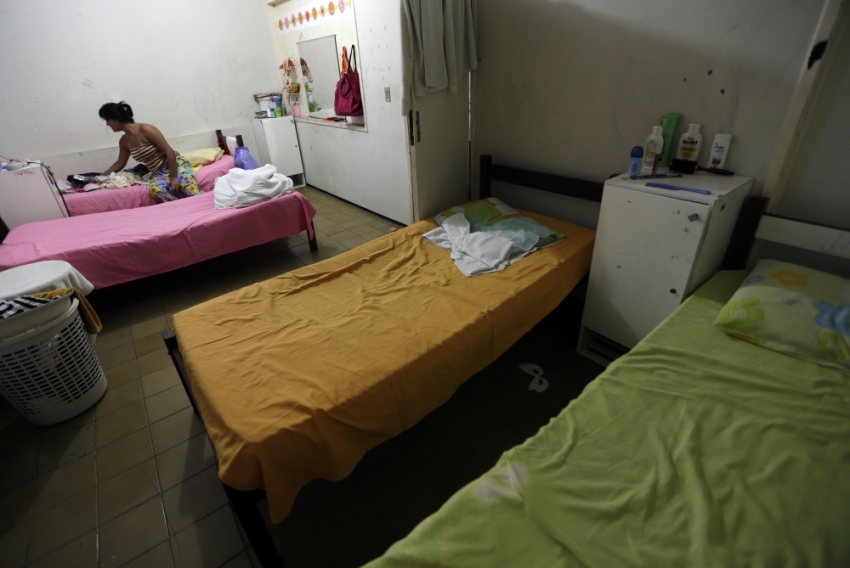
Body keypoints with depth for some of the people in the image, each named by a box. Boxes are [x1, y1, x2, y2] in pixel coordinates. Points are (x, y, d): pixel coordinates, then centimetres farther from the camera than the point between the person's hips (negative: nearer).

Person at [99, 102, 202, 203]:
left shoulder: (145, 129, -12)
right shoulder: (124, 141, 11)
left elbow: (170, 152, -16)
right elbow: (120, 163, 27)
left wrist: (173, 177, -18)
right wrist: (102, 176, 28)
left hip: (176, 165, -5)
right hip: (158, 173, 5)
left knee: (190, 190, -36)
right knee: (155, 190, -33)